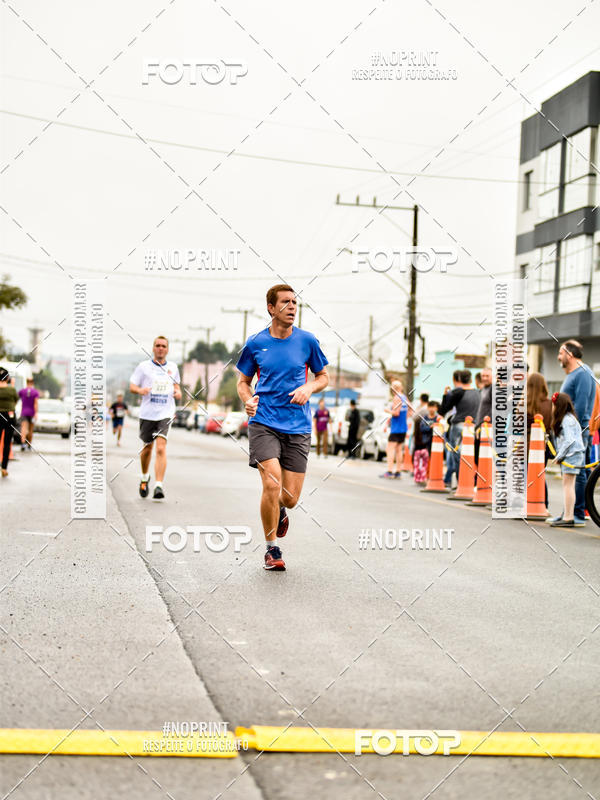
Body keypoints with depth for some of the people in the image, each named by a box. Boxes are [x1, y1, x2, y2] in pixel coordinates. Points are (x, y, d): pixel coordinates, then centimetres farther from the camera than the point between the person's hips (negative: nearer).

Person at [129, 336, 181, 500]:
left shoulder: (172, 367, 9)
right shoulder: (144, 366, 1)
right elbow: (132, 387, 3)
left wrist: (178, 392, 5)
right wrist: (140, 390, -19)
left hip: (166, 414, 0)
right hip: (147, 413, 0)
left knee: (161, 448, -15)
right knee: (147, 448, 12)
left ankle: (159, 486, -20)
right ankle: (144, 477, 40)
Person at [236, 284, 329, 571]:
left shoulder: (307, 341, 3)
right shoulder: (255, 343, 2)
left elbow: (323, 377, 15)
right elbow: (243, 381, 15)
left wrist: (308, 388, -6)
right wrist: (248, 399, -7)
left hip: (298, 428, 1)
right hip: (263, 423, -1)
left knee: (290, 497, -1)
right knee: (272, 485, -18)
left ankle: (280, 511, 39)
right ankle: (272, 549, 0)